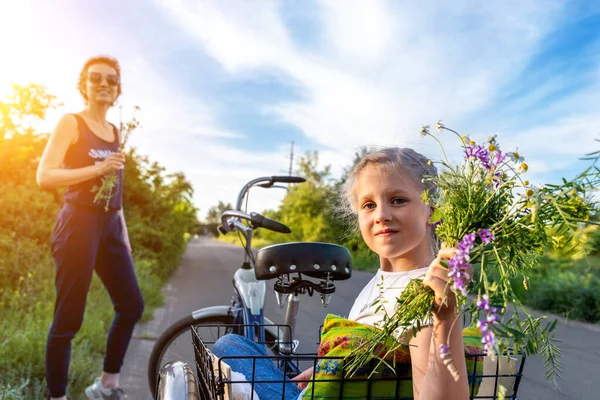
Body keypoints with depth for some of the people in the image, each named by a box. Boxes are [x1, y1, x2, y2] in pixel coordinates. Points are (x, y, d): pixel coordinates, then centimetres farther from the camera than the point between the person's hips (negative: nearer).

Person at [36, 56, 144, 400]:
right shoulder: (71, 123, -2)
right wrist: (98, 168, -19)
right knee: (69, 318, -3)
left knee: (132, 305, 8)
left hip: (110, 226, 7)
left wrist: (124, 234, 17)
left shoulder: (115, 132, 15)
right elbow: (44, 177, -12)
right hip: (79, 224, -7)